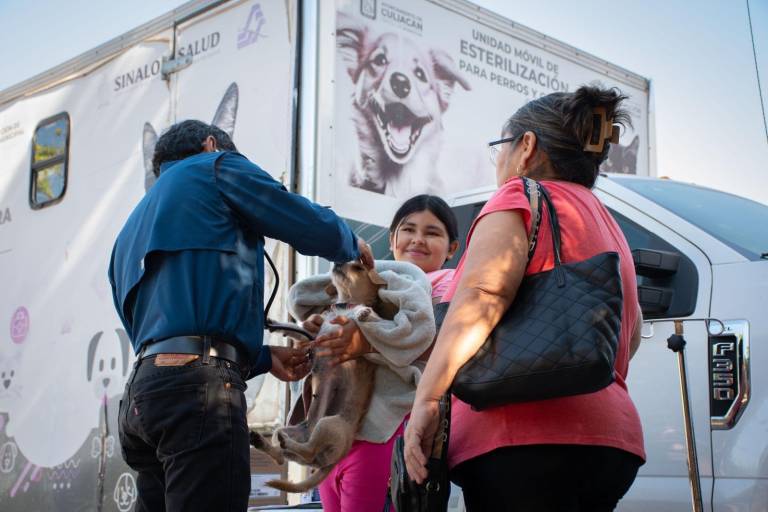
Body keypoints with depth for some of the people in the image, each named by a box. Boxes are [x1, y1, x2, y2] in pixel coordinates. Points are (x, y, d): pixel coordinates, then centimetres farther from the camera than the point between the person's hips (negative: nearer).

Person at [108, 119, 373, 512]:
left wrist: (265, 358, 32)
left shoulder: (131, 232, 31)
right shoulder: (216, 165, 10)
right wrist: (352, 246, 27)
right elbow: (313, 228, 4)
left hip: (142, 390, 9)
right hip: (197, 389, -8)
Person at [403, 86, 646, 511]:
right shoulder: (607, 225, 26)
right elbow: (632, 331, 32)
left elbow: (481, 297, -17)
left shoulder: (521, 197, 0)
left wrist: (427, 398, -21)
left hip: (523, 437, -9)